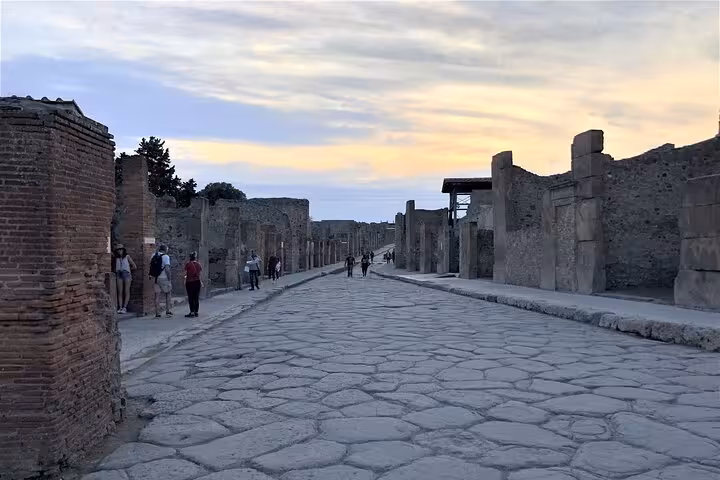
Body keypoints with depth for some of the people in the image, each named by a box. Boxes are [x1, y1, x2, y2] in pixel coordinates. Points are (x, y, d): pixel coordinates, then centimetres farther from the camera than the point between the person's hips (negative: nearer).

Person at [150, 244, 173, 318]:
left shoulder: (154, 256, 10)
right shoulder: (166, 257, -8)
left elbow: (151, 268, 10)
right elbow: (167, 269, -15)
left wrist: (152, 277, 16)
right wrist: (169, 279, -12)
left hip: (155, 278, 5)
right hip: (163, 278, -4)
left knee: (157, 296, 6)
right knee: (168, 294, 13)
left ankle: (157, 313, 6)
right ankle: (168, 311, 9)